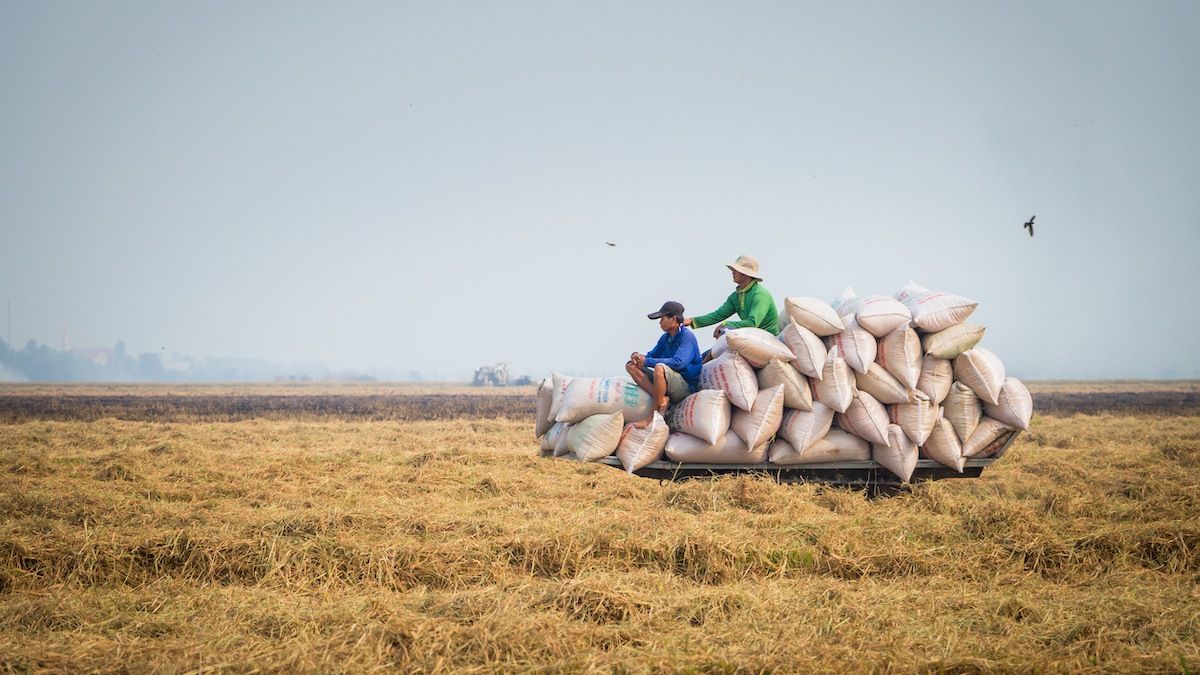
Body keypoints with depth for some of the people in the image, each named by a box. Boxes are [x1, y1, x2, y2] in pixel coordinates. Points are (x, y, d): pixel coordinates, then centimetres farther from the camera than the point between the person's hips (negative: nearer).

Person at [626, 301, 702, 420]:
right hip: (667, 383, 8)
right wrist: (638, 357, -7)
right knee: (631, 366, -2)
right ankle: (662, 398, -20)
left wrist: (647, 361, -22)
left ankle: (654, 417, -25)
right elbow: (652, 355, 19)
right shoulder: (665, 337, 11)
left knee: (660, 368, -36)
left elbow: (678, 362, -26)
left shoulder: (687, 336, -13)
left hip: (686, 387, -8)